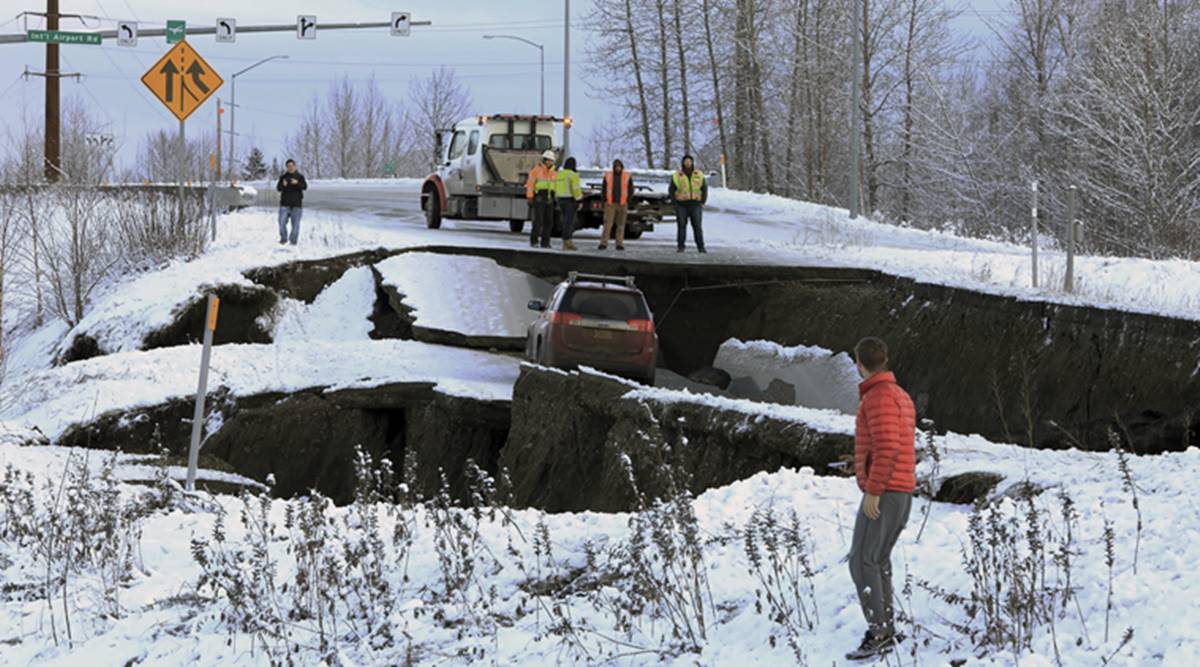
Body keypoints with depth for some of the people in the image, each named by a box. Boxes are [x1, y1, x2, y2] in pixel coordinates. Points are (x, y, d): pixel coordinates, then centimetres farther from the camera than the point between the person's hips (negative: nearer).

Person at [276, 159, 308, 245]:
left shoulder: (300, 176, 4)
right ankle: (284, 238, 7)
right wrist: (283, 185, -17)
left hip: (296, 203, -1)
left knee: (295, 223, -2)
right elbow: (278, 188, 4)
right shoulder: (283, 176, 8)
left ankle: (293, 240, 7)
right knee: (282, 222, -8)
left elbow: (305, 186, -8)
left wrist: (297, 183, -26)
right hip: (285, 203, 1)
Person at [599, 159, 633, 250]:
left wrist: (627, 202, -5)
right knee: (607, 223, -8)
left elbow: (630, 190, 4)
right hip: (610, 204, 0)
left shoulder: (627, 176, -1)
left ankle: (619, 244, 9)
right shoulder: (608, 175, 0)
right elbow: (603, 189, 6)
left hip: (622, 204, 0)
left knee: (621, 225, 4)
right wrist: (604, 201, -3)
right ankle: (604, 243, -7)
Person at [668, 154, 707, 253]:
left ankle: (701, 246, -3)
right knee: (681, 226, -3)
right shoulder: (677, 176, 0)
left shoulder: (699, 175, 6)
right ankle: (680, 246, 3)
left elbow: (704, 188, 11)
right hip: (681, 206, -1)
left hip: (695, 205, 1)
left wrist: (702, 202, 2)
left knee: (697, 226, -5)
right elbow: (671, 190, 3)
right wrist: (675, 203, -5)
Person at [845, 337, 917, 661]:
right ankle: (886, 629, 22)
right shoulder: (901, 398, 16)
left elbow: (888, 448, -26)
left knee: (861, 564, -11)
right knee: (878, 559, 21)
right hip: (901, 494, 10)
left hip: (882, 494, -10)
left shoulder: (880, 396, -16)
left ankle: (878, 635, -16)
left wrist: (872, 491, -24)